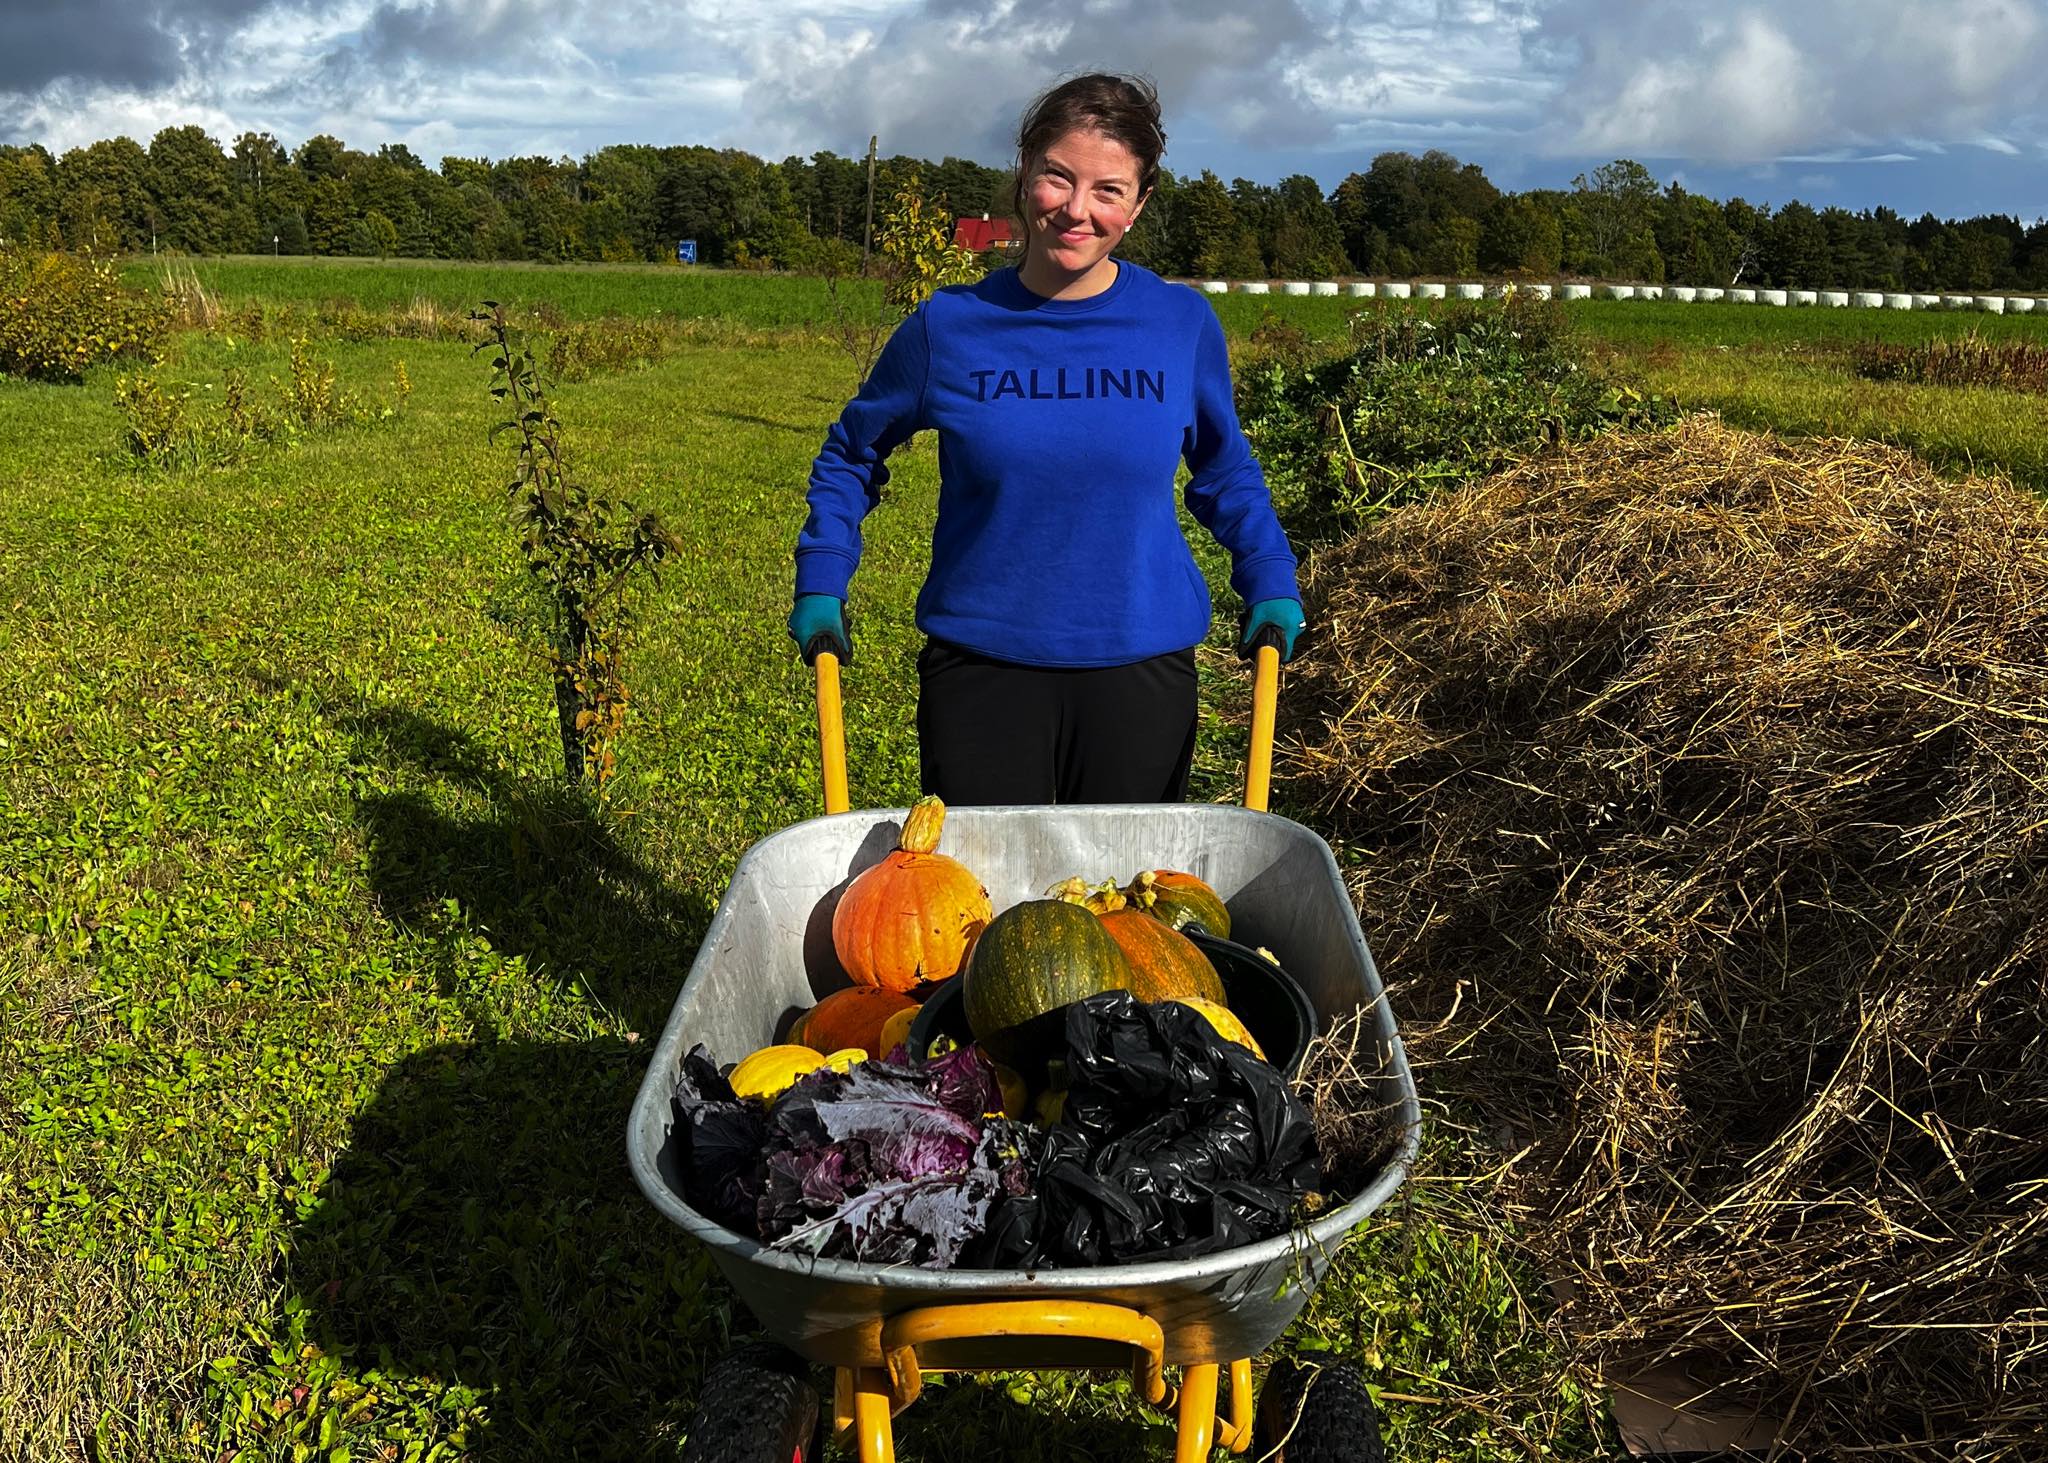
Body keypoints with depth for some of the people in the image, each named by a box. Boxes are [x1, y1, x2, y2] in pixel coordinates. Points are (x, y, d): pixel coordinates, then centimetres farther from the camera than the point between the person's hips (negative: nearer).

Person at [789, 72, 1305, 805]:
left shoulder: (1184, 324, 0)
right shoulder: (948, 325, -2)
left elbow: (1224, 470, 15)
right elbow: (851, 454, 12)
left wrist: (1271, 582, 3)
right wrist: (820, 583, 3)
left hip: (1141, 669, 1)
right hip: (980, 667, 0)